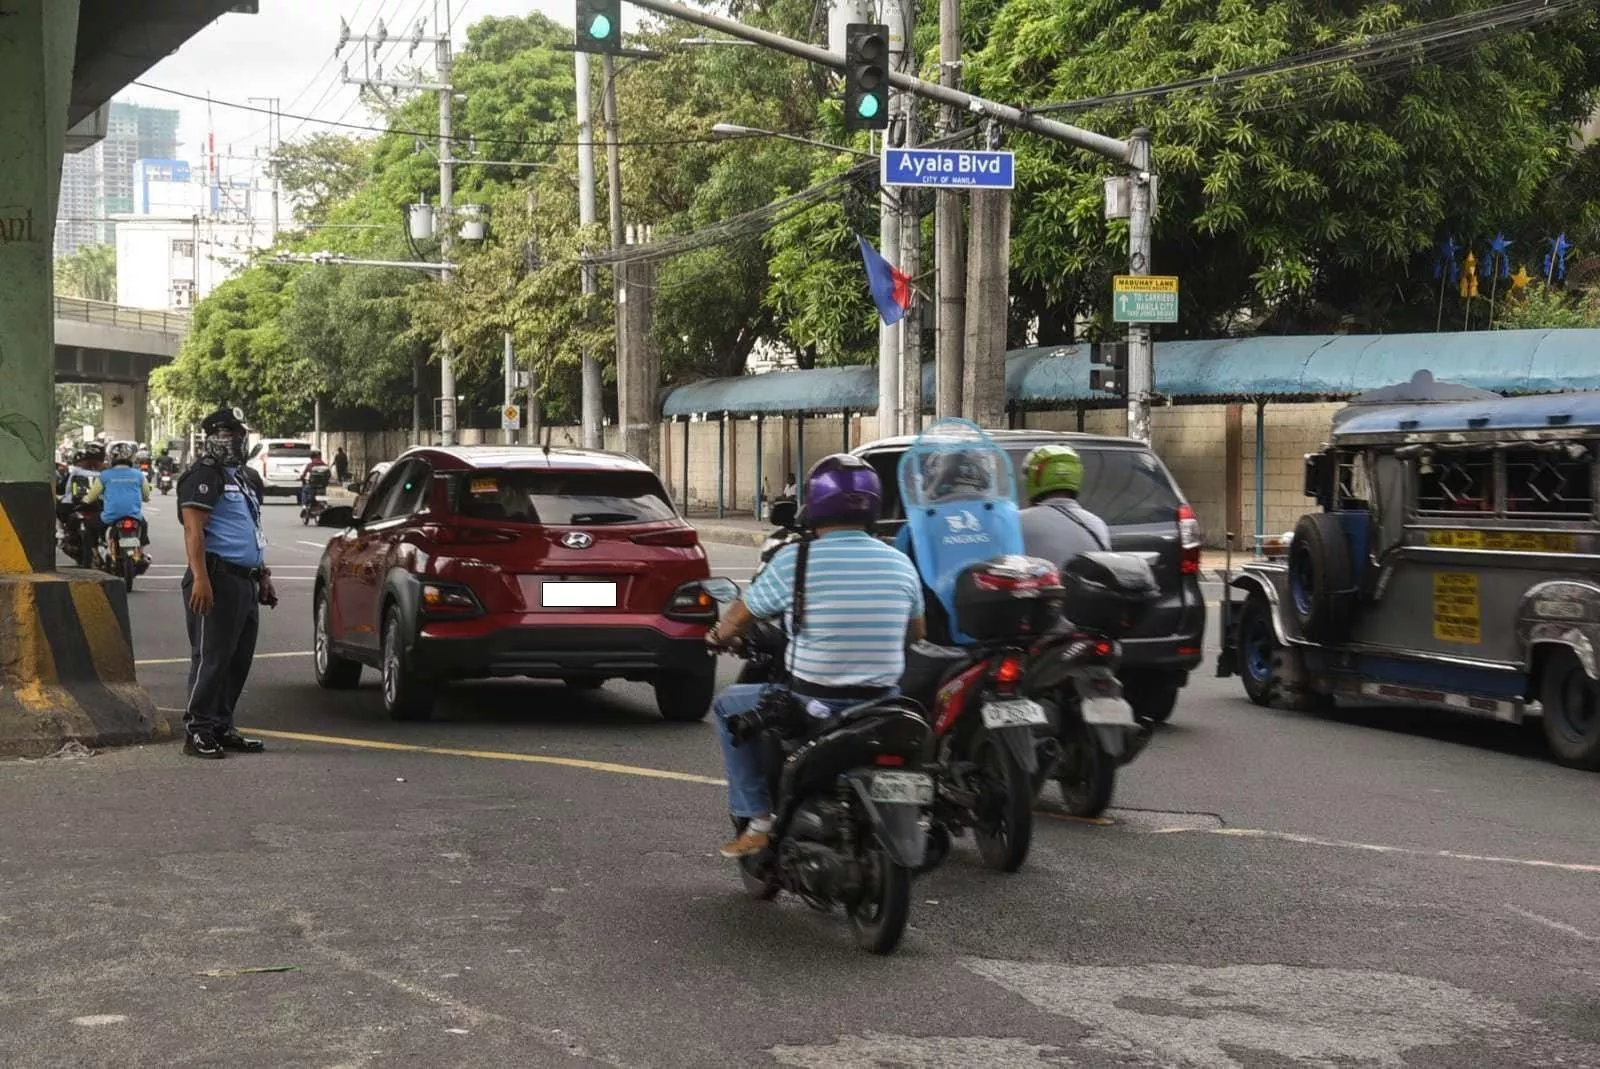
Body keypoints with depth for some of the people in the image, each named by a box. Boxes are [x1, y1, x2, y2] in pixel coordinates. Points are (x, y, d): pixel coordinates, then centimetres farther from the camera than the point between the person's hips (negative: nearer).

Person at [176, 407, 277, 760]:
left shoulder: (247, 478, 22)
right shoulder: (204, 477, -8)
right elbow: (194, 531, -17)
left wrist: (264, 577, 27)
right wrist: (200, 578, -26)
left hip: (246, 581, 9)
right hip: (218, 578, -9)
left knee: (239, 660, 12)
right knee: (211, 657, -9)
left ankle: (222, 727, 19)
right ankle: (198, 731, -5)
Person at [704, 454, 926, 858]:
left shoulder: (794, 561, -10)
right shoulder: (900, 564, 1)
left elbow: (741, 616, 6)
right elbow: (915, 636, 16)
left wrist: (717, 636, 28)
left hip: (814, 708, -4)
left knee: (728, 707, 20)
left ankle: (759, 820, 13)